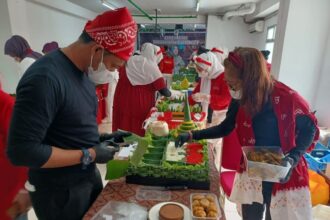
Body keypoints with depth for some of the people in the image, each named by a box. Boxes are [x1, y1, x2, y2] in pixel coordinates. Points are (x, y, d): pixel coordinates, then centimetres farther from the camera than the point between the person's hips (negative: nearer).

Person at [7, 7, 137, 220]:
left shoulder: (81, 71, 0)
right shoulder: (45, 78, -29)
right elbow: (21, 151, -28)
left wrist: (100, 138, -1)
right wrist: (89, 155, -23)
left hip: (89, 176, 8)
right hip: (60, 192, -8)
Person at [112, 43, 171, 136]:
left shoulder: (129, 61, 10)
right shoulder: (151, 66, -9)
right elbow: (163, 90, -10)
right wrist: (170, 94, 10)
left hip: (122, 102, 7)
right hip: (140, 105, -6)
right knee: (139, 133, 7)